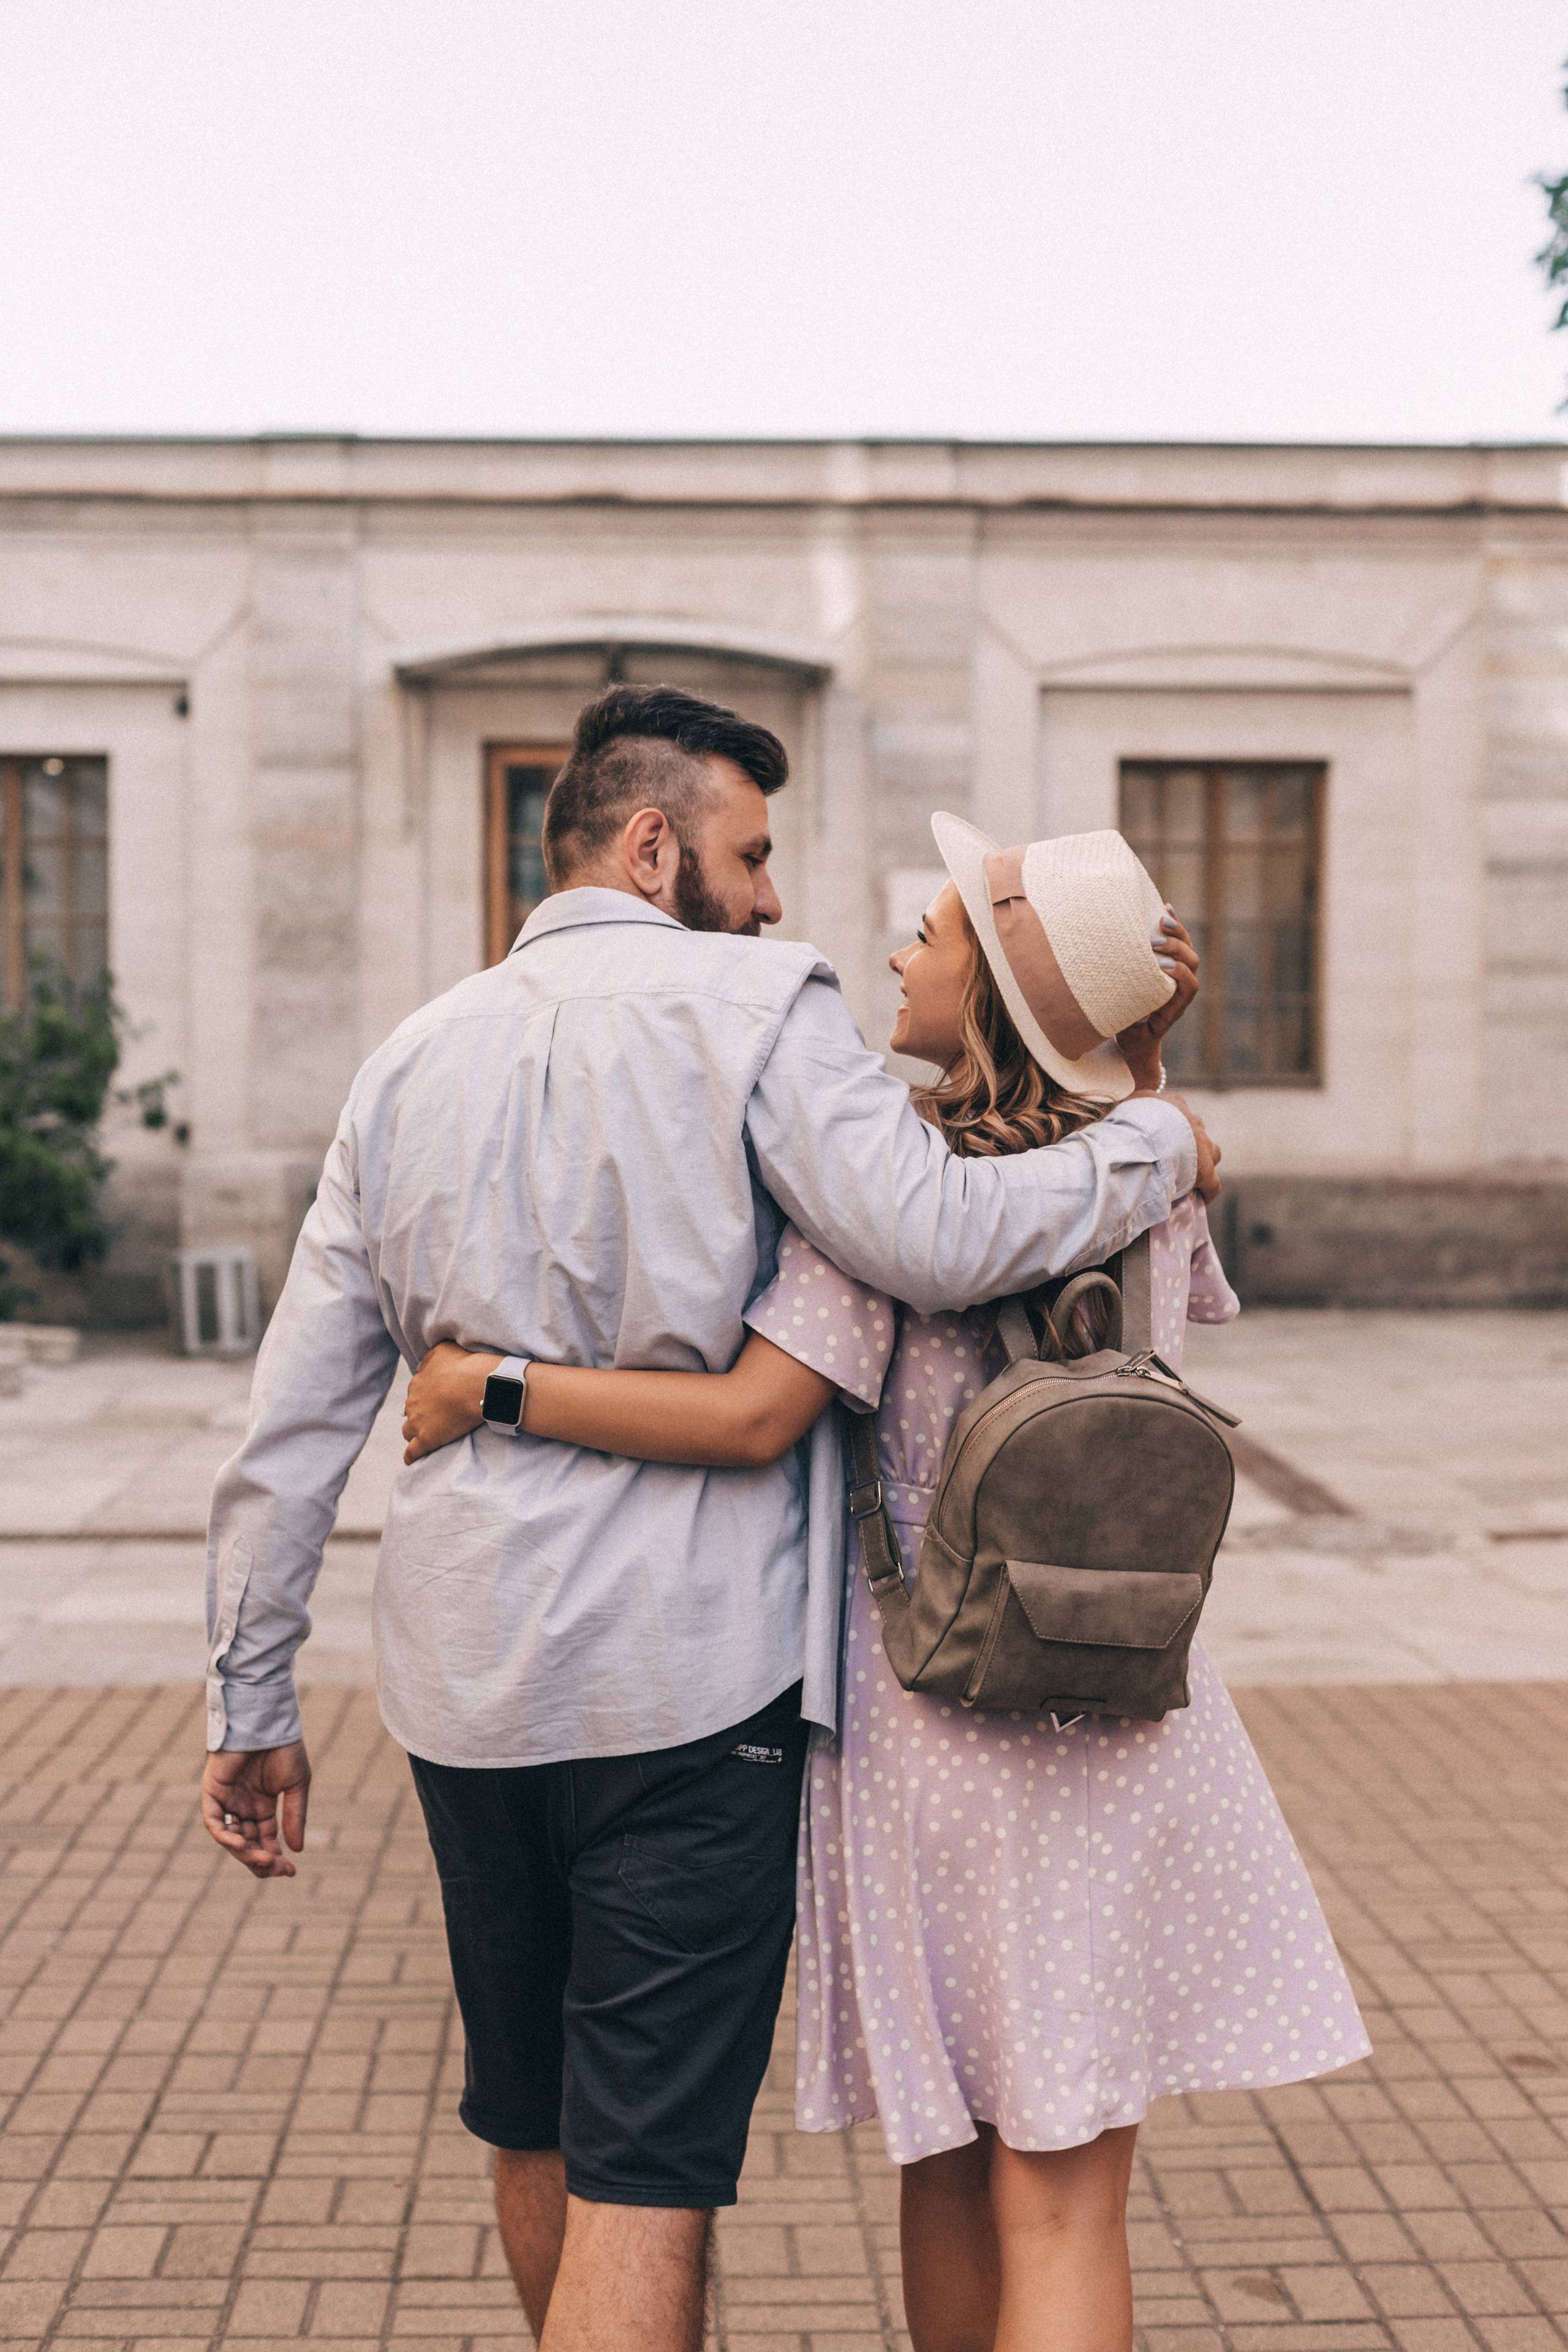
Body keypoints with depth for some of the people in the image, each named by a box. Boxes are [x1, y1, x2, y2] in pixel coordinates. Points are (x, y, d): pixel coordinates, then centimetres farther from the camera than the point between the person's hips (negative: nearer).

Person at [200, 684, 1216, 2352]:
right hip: (688, 1680, -6)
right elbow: (932, 1237, -21)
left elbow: (293, 1419, 9)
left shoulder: (411, 1060, 11)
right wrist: (1153, 1147, -5)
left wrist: (251, 1704, 14)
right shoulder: (750, 1006, -6)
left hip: (463, 1681, 6)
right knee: (649, 2170, 0)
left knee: (529, 2130, 22)